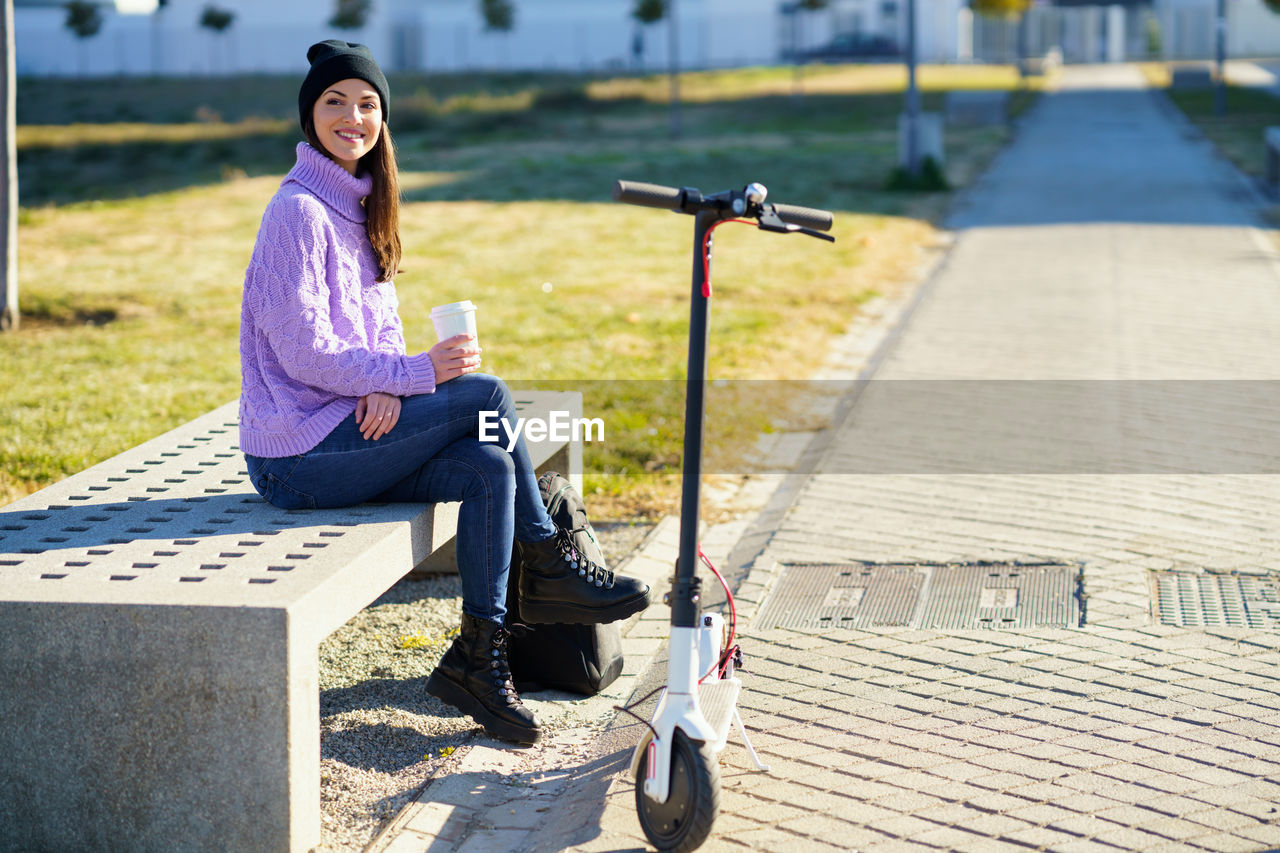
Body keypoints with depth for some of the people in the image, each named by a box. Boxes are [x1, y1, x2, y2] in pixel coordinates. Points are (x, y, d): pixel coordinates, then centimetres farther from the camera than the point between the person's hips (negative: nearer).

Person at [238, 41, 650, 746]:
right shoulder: (300, 211, -13)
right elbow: (304, 351, -18)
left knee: (491, 471, -14)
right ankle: (544, 567, -2)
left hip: (354, 425, 8)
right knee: (485, 394, -17)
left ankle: (480, 658, -9)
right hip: (299, 455, -8)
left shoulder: (359, 205, 14)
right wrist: (416, 374, -19)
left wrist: (386, 385, -8)